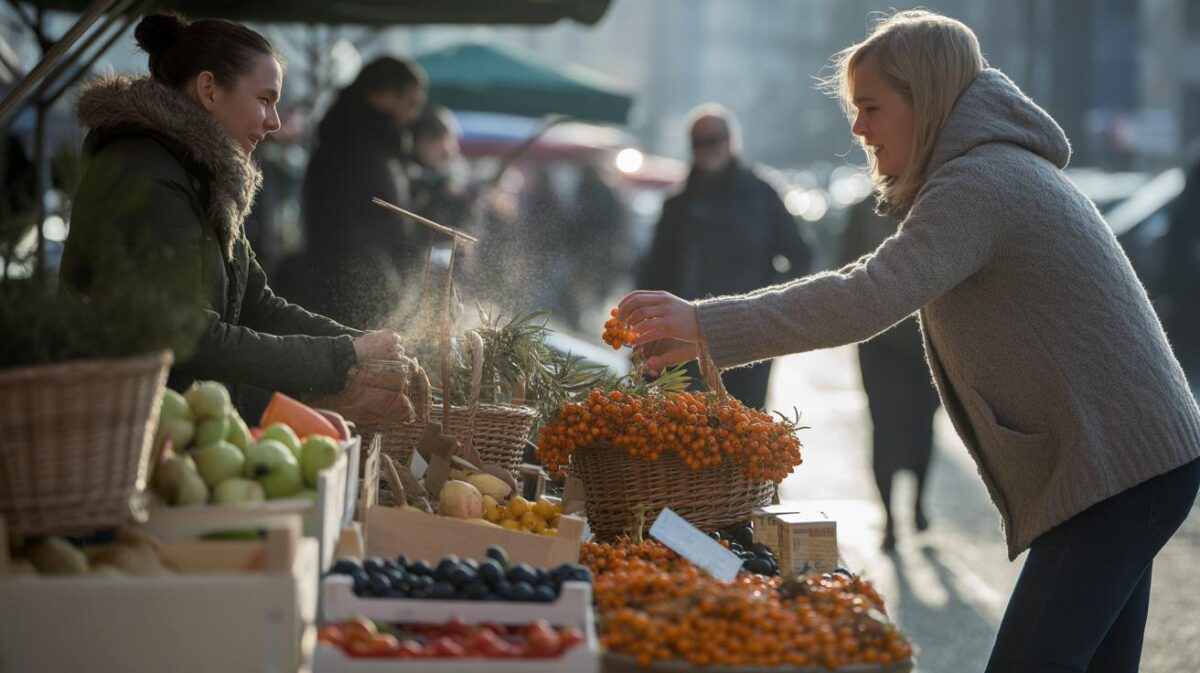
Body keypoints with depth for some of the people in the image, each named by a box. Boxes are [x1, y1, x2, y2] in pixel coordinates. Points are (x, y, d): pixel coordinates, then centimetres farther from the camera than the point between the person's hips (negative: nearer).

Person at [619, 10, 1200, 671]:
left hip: (1116, 463, -11)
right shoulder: (998, 170, 19)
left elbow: (871, 299, -28)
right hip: (1129, 463, 11)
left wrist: (707, 324, -27)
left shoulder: (979, 182, -16)